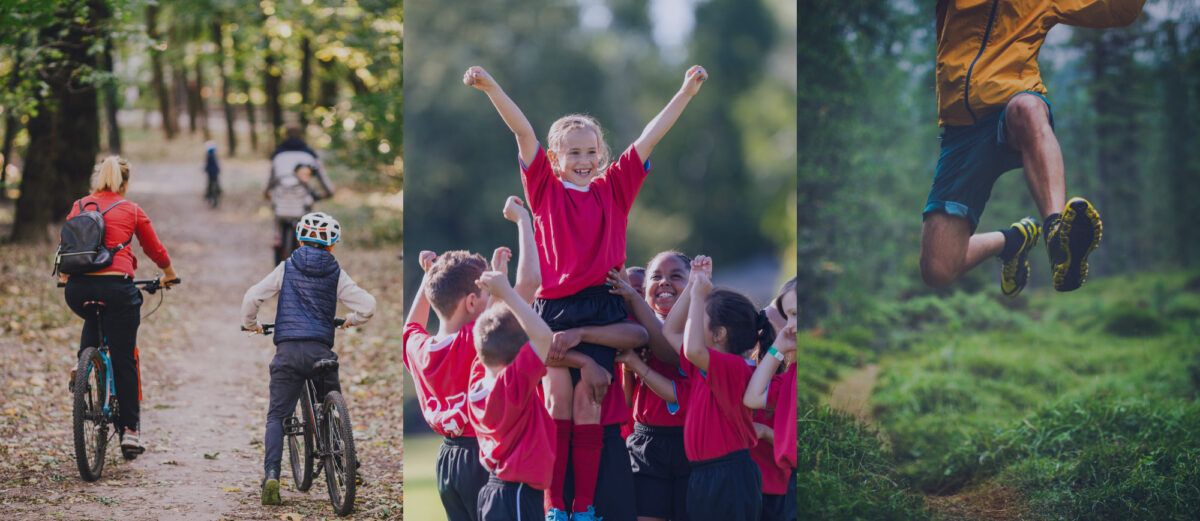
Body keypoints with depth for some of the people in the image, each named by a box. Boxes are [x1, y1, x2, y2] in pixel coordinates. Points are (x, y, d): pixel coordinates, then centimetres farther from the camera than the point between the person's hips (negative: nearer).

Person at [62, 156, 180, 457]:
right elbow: (155, 250, 18)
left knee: (93, 319, 38)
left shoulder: (78, 207, 14)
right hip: (115, 286, -3)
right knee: (124, 360, 6)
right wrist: (169, 275, 37)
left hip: (77, 288, 3)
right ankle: (129, 431, 6)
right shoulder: (131, 211, 7)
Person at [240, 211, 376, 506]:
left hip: (287, 350, 0)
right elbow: (368, 306, 1)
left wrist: (250, 324, 19)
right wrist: (352, 320, 23)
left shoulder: (287, 268, 8)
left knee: (276, 416, 3)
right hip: (320, 351, 0)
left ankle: (271, 475, -15)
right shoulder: (336, 274, 7)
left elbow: (251, 298, 0)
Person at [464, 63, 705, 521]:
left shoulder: (613, 190, 11)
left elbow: (649, 138, 9)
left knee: (588, 405, 0)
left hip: (600, 308, 1)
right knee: (557, 402, -5)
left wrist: (686, 93, 7)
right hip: (553, 307, -1)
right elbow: (523, 132, -3)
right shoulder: (546, 189, 7)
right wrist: (491, 88, -10)